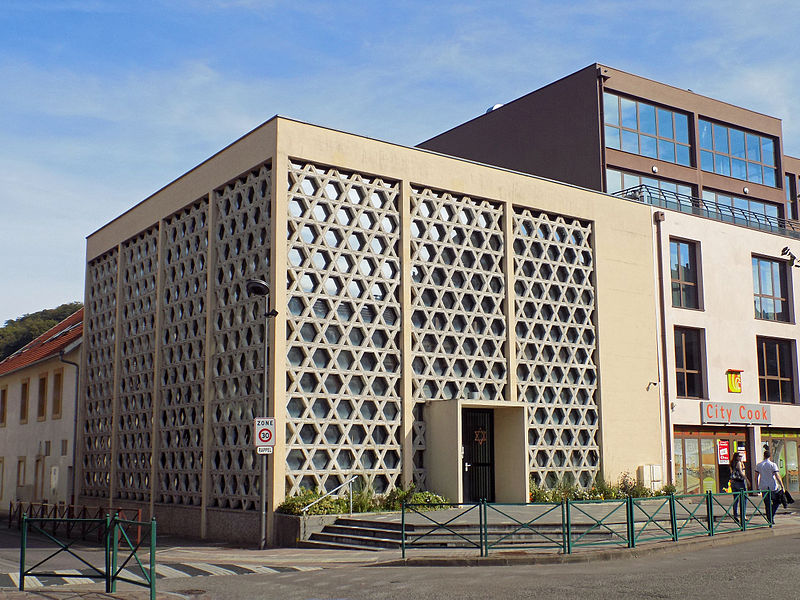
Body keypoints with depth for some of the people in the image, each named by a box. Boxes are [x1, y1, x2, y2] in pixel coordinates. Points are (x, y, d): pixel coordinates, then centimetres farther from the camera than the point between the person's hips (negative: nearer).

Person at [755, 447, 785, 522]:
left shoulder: (758, 465, 4)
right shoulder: (773, 465, -7)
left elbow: (756, 477, 6)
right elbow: (777, 477, -13)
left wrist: (757, 487, 14)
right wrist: (782, 486, -9)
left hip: (763, 487, 3)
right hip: (773, 487, -3)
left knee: (767, 505, 9)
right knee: (776, 501, 14)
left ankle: (770, 520, 9)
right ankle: (772, 516, -2)